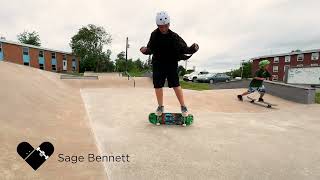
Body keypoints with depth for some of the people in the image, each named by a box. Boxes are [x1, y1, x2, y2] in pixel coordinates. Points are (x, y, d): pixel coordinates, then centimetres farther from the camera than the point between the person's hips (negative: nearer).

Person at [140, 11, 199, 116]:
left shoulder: (174, 36, -11)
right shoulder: (154, 35, -5)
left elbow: (184, 48, -12)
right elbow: (150, 49, -3)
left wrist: (192, 49, -32)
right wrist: (145, 50, -25)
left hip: (171, 63, -2)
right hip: (158, 64, 3)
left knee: (176, 85, -6)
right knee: (158, 86, 5)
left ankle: (183, 106, 8)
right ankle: (160, 107, 22)